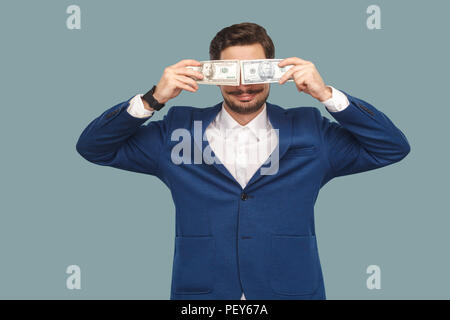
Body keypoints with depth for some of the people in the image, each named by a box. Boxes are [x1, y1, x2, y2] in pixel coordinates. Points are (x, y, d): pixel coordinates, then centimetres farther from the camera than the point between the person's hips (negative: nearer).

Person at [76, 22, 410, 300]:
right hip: (199, 291, 0)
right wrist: (153, 99, -11)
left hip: (291, 290, 0)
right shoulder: (178, 131, 5)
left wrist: (327, 95, -10)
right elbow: (94, 147, 4)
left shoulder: (310, 132, 5)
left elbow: (393, 147, 0)